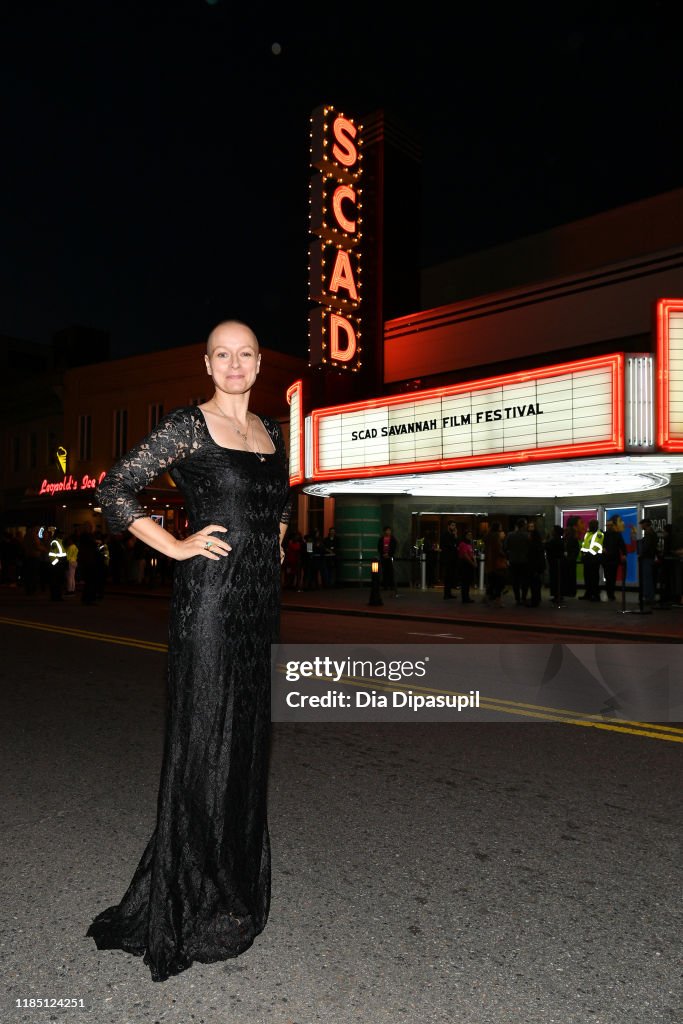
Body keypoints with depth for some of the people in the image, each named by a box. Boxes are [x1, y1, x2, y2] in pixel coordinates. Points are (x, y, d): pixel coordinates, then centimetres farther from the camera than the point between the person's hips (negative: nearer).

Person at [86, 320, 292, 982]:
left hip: (260, 593, 7)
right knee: (204, 734, 1)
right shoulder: (187, 427, -6)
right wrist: (177, 547, -12)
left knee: (247, 732, 15)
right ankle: (195, 907, 18)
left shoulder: (271, 431, 13)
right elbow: (114, 491, -8)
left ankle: (238, 882, 35)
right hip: (208, 590, -6)